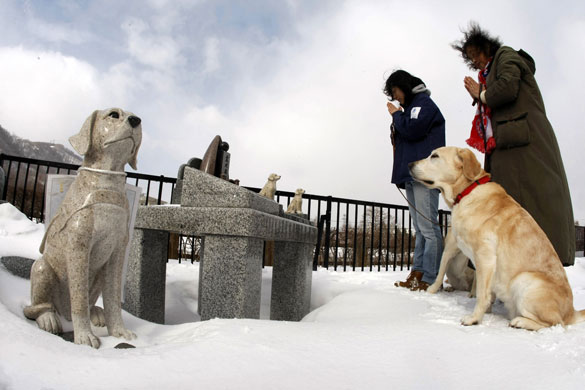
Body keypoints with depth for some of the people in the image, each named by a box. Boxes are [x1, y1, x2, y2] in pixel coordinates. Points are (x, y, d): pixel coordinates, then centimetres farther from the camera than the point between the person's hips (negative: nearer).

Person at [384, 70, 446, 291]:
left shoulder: (424, 103, 0)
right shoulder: (411, 107, 28)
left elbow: (412, 129, -16)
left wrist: (396, 115, 0)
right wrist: (396, 130, 10)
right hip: (412, 176, 10)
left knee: (428, 227, -12)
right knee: (420, 229, 6)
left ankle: (430, 279, -11)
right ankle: (418, 274, 8)